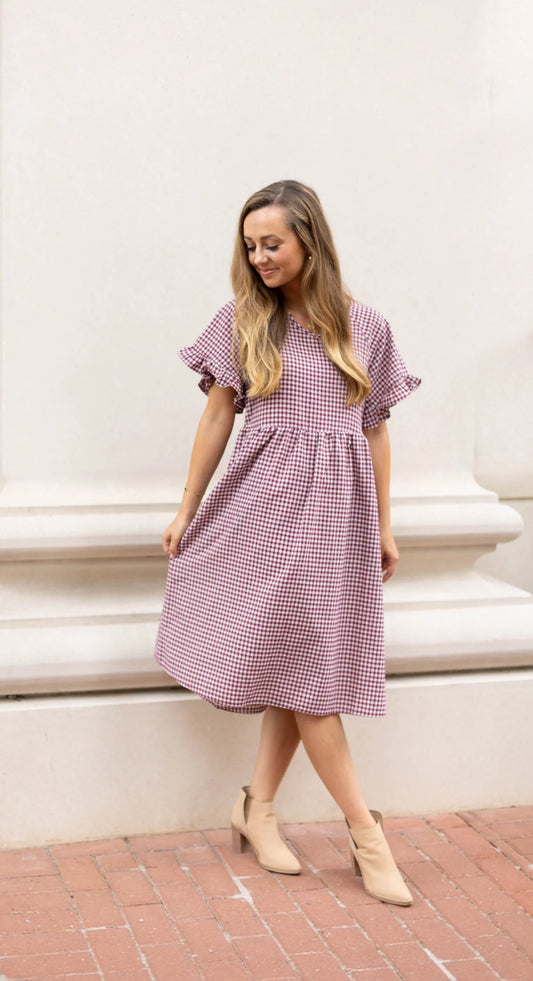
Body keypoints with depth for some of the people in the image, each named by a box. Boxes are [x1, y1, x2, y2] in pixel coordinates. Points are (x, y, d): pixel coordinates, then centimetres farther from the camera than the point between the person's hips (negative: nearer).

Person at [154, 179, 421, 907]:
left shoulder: (364, 328, 6)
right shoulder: (239, 323, 3)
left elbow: (376, 431, 10)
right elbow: (217, 419, 6)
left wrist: (383, 526, 10)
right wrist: (186, 511, 7)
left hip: (339, 506, 2)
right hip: (269, 500, -2)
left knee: (303, 663, 2)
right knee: (306, 664, -6)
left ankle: (258, 808, 17)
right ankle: (366, 833, -2)